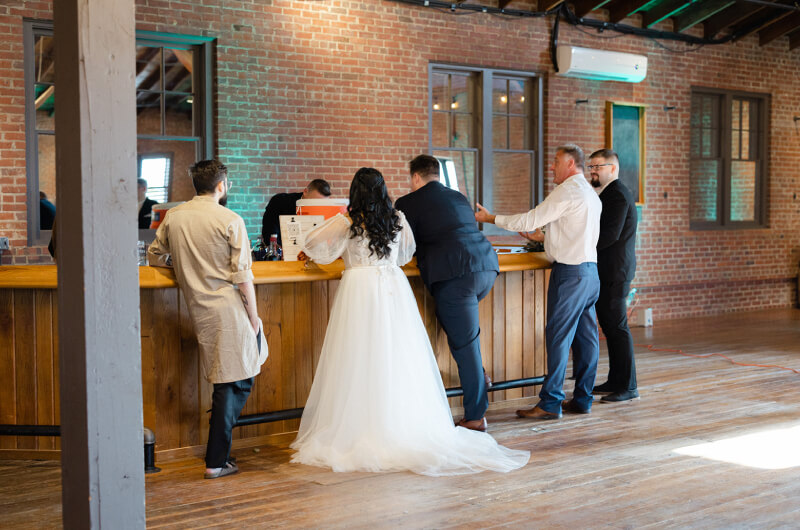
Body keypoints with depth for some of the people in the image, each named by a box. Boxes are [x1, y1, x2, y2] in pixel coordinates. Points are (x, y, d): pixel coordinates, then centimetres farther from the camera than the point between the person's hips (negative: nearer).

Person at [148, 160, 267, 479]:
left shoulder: (173, 217, 5)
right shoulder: (230, 221, -9)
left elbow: (154, 256, 18)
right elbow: (243, 276, -11)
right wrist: (253, 317, -3)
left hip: (198, 308, 6)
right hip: (229, 307, -6)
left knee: (225, 381, 23)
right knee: (237, 382, 2)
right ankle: (216, 461, 1)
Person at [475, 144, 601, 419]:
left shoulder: (567, 192, -11)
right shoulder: (591, 194, 18)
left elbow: (529, 221, -12)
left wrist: (490, 218, -3)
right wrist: (544, 239, 32)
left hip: (570, 272, -9)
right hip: (590, 270, 9)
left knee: (558, 336, -7)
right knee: (585, 336, 9)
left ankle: (550, 402, -6)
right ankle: (582, 399, 14)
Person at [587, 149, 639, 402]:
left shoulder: (618, 195, -14)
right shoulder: (607, 193, 19)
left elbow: (610, 235, -22)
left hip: (614, 272, -10)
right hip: (606, 271, 10)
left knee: (617, 327, -8)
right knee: (610, 326, 13)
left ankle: (628, 387, -3)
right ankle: (615, 382, 21)